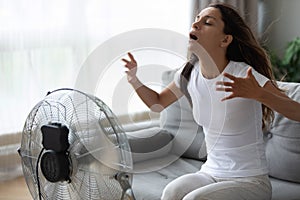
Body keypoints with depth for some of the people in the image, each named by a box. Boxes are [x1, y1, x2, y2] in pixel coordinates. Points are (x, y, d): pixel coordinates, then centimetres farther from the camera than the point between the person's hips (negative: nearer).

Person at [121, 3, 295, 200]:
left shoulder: (245, 75, -19)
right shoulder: (190, 73, -1)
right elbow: (157, 103, 17)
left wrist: (255, 93, -40)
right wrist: (134, 79, 0)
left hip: (250, 181, -4)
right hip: (210, 173, 4)